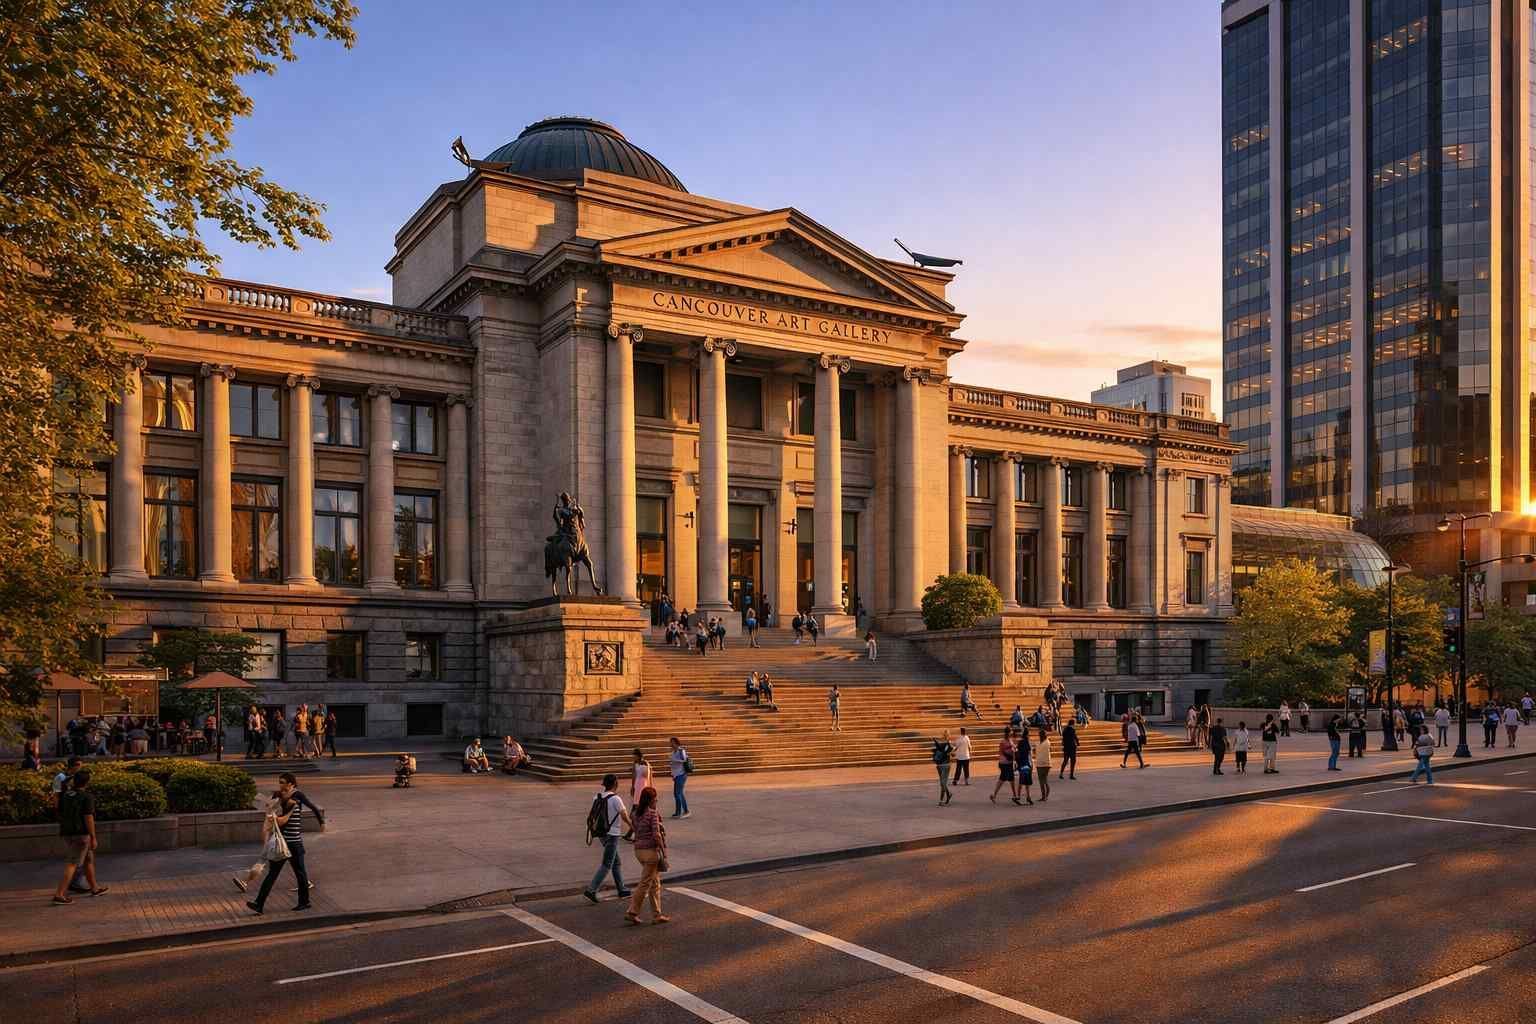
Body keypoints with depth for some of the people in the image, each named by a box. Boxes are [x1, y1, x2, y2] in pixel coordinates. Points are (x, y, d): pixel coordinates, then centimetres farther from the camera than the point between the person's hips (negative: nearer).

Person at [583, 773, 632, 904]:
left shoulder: (598, 797, 4)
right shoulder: (616, 799, -17)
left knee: (617, 863, 17)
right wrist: (632, 826, 0)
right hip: (612, 835, -8)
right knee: (606, 865, -2)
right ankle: (591, 890, -7)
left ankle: (622, 890, 22)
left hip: (602, 834, 8)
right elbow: (624, 816, -16)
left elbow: (590, 817, 7)